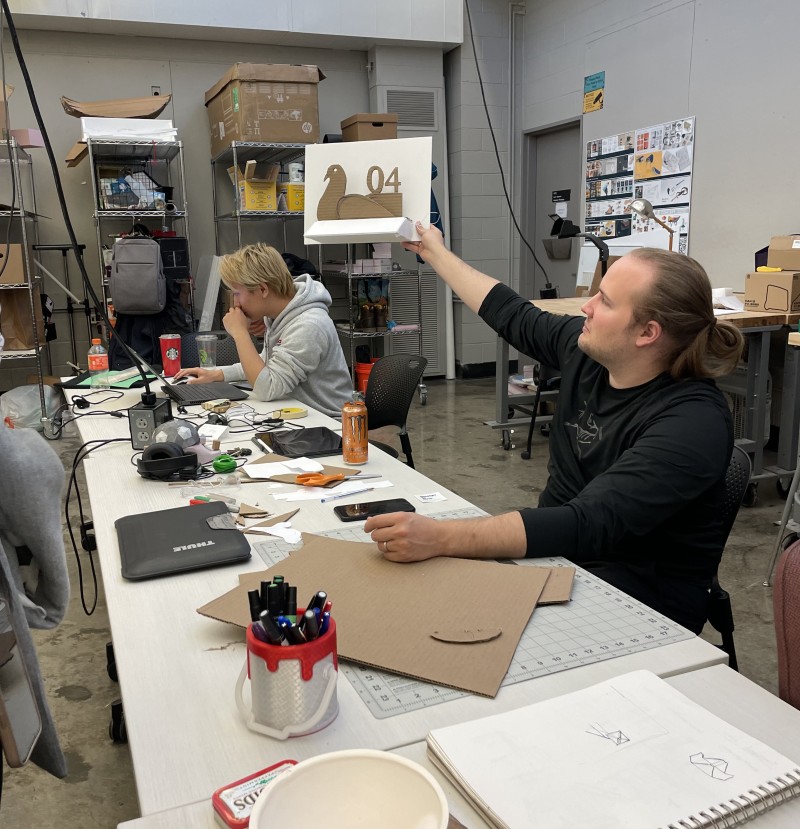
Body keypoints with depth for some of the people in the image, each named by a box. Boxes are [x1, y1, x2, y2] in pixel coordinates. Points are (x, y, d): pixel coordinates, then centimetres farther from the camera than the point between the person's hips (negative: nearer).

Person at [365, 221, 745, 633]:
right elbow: (514, 316, 15)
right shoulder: (587, 351, -4)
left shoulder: (693, 421, -26)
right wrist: (435, 253, 25)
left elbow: (589, 525, -36)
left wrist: (440, 538, -45)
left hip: (642, 603, -6)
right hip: (557, 555, 7)